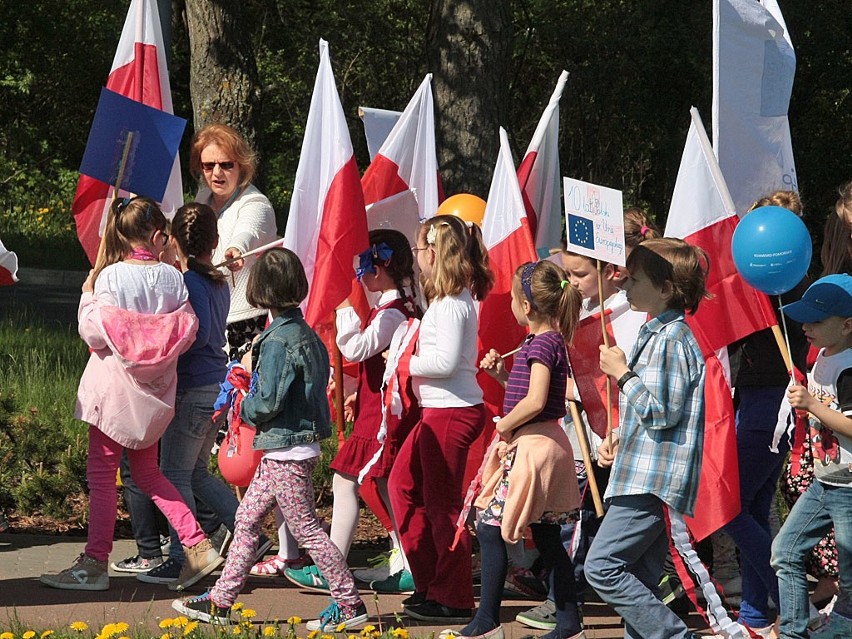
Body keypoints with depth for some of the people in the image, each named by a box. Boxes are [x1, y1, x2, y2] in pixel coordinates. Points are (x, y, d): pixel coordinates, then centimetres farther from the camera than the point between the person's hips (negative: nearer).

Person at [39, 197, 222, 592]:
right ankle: (197, 545, 10)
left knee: (101, 474, 2)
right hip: (154, 392, 4)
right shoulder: (172, 277, -2)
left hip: (114, 387, -4)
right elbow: (188, 329, -2)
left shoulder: (111, 277, -12)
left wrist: (87, 295, 0)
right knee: (146, 472, 18)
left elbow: (94, 332, -16)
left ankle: (94, 563, 2)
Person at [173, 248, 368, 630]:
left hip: (287, 452, -10)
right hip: (290, 448, 10)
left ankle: (350, 605, 3)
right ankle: (220, 601, 19)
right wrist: (257, 369, 18)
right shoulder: (307, 334, 8)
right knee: (247, 519, 14)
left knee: (307, 531, -3)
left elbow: (269, 402, -23)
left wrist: (242, 409, -2)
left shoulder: (277, 340, -20)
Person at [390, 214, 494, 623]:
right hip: (438, 411, 11)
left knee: (442, 504, -3)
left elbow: (445, 361, -25)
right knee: (403, 483, 19)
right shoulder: (456, 299, 13)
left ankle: (454, 601, 4)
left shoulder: (451, 304, -18)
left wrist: (404, 362, -12)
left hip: (452, 413, -11)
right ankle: (431, 584, 24)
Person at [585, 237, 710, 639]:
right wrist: (618, 438, 15)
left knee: (602, 566, -13)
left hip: (654, 481, -11)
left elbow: (662, 413, -21)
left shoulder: (671, 339, -15)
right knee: (637, 581, 10)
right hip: (648, 478, 11)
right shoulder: (657, 333, 18)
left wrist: (623, 373, -14)